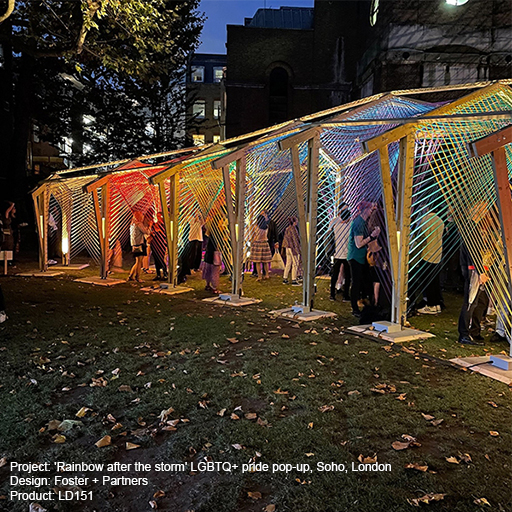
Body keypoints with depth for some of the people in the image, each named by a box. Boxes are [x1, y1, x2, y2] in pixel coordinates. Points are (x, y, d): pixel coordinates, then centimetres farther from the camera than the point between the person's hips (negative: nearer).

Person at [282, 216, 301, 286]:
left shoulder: (287, 229, 10)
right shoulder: (293, 229, -16)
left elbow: (285, 239, 15)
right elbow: (295, 239, -17)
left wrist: (284, 247, 22)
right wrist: (298, 249, -14)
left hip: (288, 248, 9)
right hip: (293, 248, -9)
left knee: (288, 264, 13)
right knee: (295, 264, -2)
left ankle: (285, 279, 17)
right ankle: (294, 280, 1)